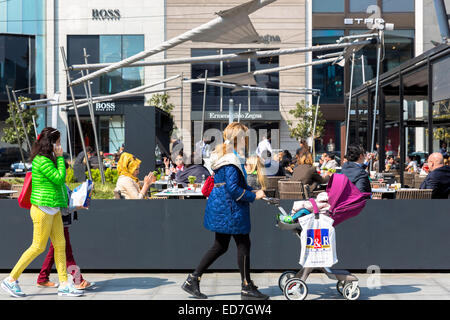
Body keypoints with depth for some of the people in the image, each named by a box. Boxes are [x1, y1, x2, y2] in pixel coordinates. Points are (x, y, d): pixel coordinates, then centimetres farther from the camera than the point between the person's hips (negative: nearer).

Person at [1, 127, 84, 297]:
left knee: (60, 244, 6)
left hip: (53, 210, 10)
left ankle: (64, 285, 9)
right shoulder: (42, 160, -16)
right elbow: (60, 179, -17)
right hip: (43, 208, -10)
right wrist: (60, 157, -12)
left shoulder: (48, 159, 15)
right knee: (38, 247, -3)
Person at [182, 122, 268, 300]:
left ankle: (192, 280, 16)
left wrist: (251, 191, 15)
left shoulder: (222, 156, 15)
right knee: (243, 244, 0)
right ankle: (247, 287, 9)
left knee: (220, 246, 15)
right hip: (230, 208, -10)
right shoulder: (231, 160, -18)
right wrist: (253, 196, -13)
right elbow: (233, 188, -24)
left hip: (220, 207, 10)